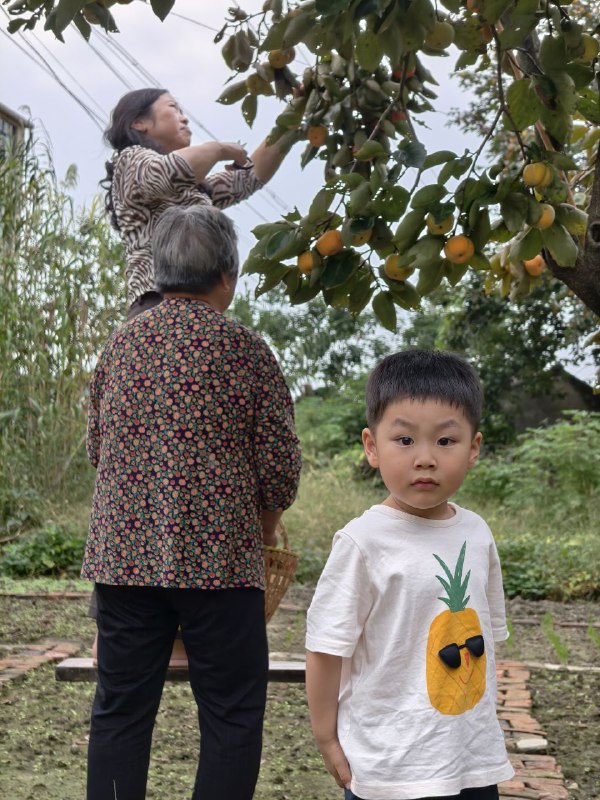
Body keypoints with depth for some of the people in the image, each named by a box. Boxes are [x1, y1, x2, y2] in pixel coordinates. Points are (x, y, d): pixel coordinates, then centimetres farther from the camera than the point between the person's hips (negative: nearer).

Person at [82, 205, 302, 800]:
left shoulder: (121, 344, 7)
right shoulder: (245, 350, -6)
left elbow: (95, 446, 14)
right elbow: (281, 461, -6)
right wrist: (265, 528, 13)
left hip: (123, 554, 4)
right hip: (217, 557, -4)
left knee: (120, 711, 12)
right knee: (232, 716, 6)